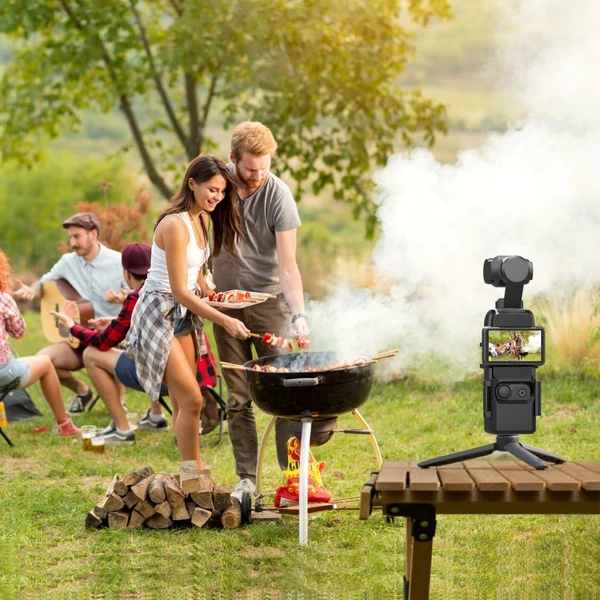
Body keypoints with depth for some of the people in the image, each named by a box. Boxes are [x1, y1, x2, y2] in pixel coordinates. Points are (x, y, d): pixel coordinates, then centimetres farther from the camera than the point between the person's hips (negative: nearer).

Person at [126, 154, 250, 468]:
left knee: (183, 403, 10)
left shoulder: (203, 219, 5)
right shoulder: (175, 225, -23)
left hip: (185, 313, 9)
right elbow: (179, 291, -25)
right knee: (191, 400, -12)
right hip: (159, 313, -9)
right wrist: (225, 321, -28)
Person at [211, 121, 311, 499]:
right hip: (226, 302, 3)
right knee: (238, 398, 5)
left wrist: (299, 314, -32)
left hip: (269, 300, -3)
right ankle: (246, 478, 10)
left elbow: (287, 265, -19)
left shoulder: (278, 195, -16)